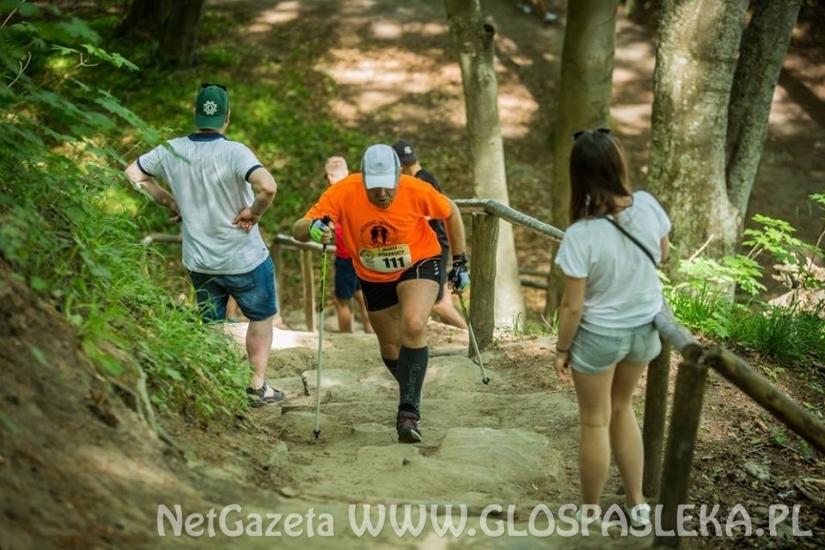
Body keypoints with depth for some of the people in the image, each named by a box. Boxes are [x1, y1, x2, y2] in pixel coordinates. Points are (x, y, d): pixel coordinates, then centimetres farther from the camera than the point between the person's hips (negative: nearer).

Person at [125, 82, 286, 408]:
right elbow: (268, 186, -37)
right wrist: (254, 212, -18)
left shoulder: (172, 150, -6)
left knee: (209, 327, 19)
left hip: (198, 262, 4)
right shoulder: (234, 152, -22)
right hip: (245, 260, -4)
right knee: (261, 317, 17)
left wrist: (169, 202, 9)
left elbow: (133, 174, 8)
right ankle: (258, 386, 20)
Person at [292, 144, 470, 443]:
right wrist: (313, 228, -52)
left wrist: (460, 261, -2)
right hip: (374, 279, 3)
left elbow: (450, 212, -6)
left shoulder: (417, 190, -27)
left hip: (420, 264, -3)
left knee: (414, 326, -28)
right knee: (390, 348, 14)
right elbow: (298, 229, -28)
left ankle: (409, 412, -23)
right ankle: (412, 397, 42)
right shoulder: (343, 193, -26)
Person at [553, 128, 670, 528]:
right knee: (621, 409, 27)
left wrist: (562, 349, -4)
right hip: (645, 327, 5)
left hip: (599, 335, -5)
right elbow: (663, 254, 4)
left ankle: (590, 515, 31)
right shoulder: (647, 205, -16)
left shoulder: (580, 235, -29)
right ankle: (637, 504, 35)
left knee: (595, 423, 15)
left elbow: (572, 306, -20)